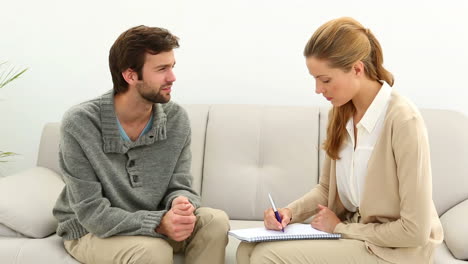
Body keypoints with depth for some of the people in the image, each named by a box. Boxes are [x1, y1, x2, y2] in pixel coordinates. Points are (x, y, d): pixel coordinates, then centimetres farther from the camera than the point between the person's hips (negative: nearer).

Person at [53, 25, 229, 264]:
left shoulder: (176, 119, -9)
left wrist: (181, 204, -29)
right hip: (90, 232, -4)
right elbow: (92, 213, -22)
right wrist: (158, 223, -34)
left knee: (215, 221, -18)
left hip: (151, 223, 5)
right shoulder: (79, 123, -22)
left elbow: (179, 186, -3)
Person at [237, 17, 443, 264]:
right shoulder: (341, 113, 1)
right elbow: (327, 188, 13)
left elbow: (415, 230, -22)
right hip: (350, 233, 7)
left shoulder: (403, 122, -23)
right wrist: (290, 212, -7)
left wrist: (341, 227, -12)